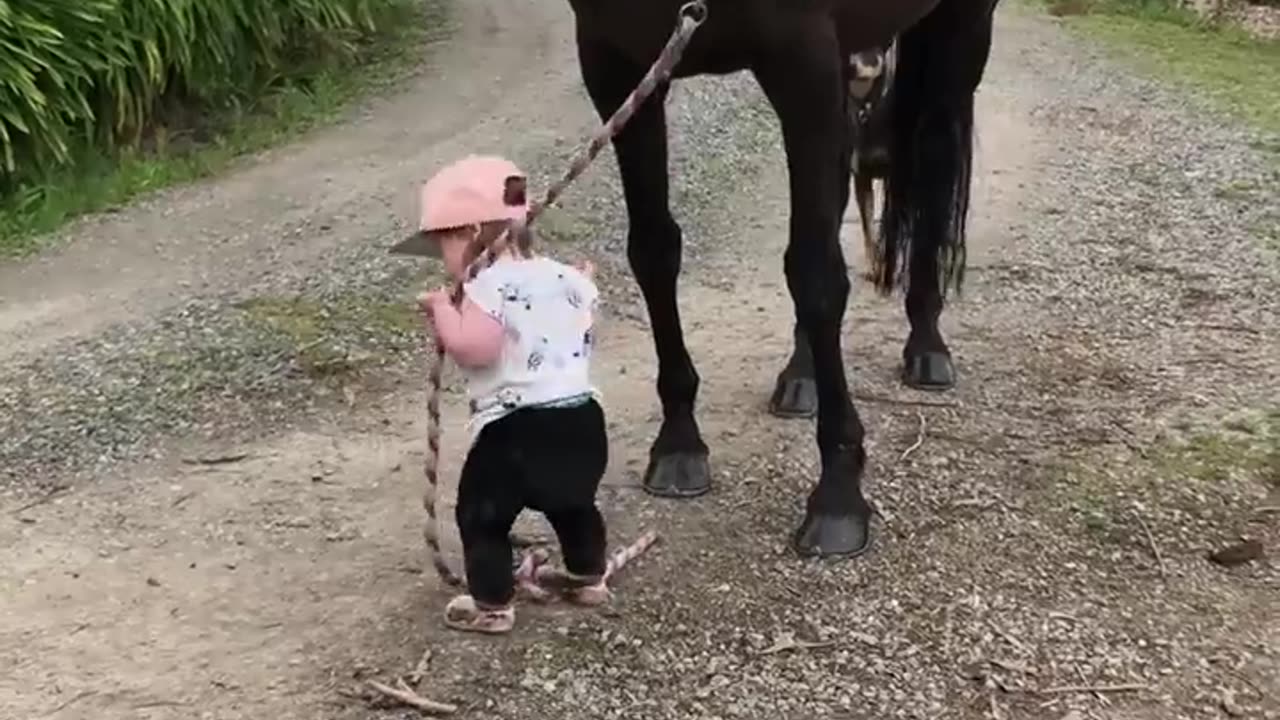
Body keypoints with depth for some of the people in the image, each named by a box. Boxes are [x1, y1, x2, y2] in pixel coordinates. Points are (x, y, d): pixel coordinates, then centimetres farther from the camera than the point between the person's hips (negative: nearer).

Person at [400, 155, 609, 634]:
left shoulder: (490, 286, -16)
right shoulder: (564, 277, 8)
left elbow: (473, 348, -30)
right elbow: (584, 333, 24)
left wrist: (442, 309, -15)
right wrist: (584, 286, 40)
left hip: (515, 428, -8)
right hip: (580, 416, 8)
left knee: (481, 514, 9)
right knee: (573, 503, 29)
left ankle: (492, 606, 15)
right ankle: (589, 580, 43)